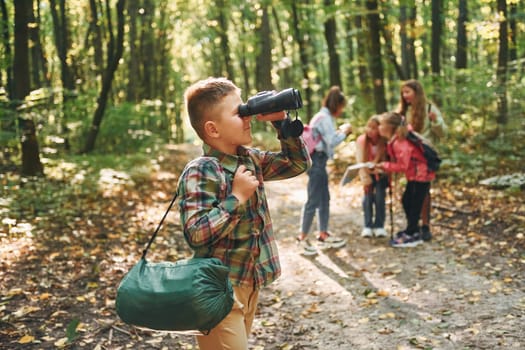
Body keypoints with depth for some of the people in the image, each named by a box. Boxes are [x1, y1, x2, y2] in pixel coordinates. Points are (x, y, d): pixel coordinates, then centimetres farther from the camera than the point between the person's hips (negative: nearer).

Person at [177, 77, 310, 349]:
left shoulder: (251, 158, 5)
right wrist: (237, 198, -23)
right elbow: (196, 234, -27)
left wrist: (281, 121, 2)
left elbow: (299, 163, 15)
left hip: (251, 285, 8)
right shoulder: (201, 172, -20)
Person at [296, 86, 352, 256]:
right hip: (317, 160, -11)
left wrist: (339, 132, 9)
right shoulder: (325, 118, -15)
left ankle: (323, 235, 22)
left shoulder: (324, 117, 16)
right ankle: (302, 238, 0)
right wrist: (344, 132, -7)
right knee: (313, 200, -6)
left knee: (324, 199, 15)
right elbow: (332, 142, -22)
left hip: (319, 160, 11)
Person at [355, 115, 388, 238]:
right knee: (367, 196, -8)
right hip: (367, 172, 1)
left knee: (379, 196, -11)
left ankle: (379, 226, -1)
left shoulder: (385, 142, -24)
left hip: (381, 173, -1)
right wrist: (365, 179, -23)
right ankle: (367, 226, 1)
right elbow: (360, 161, -19)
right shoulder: (361, 140, -20)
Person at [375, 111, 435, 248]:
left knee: (414, 204, -3)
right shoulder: (393, 142, 5)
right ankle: (413, 231, 25)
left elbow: (402, 166, -25)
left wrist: (384, 166, -19)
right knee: (406, 201, 15)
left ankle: (410, 236, 5)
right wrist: (383, 167, -2)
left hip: (420, 176, -10)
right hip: (414, 175, 10)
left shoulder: (399, 144, -24)